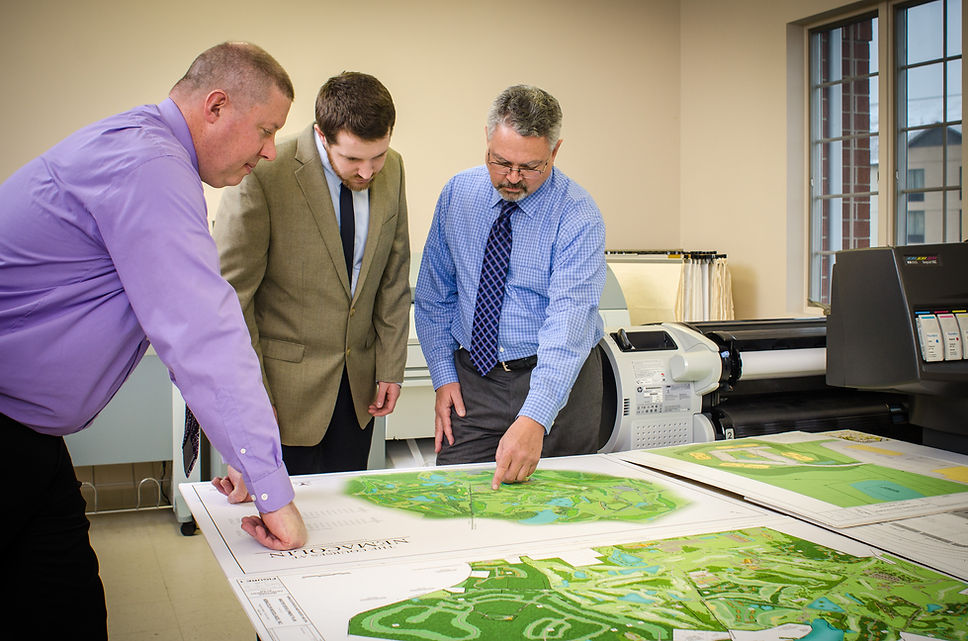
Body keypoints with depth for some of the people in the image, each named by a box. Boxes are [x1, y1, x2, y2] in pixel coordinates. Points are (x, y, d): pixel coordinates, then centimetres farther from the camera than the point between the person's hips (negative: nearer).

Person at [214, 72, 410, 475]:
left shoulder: (391, 169, -1)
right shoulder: (263, 176, -18)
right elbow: (230, 298, -12)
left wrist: (390, 367, 7)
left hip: (358, 382, 5)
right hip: (285, 380, -4)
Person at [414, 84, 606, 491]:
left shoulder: (577, 216, -16)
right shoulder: (457, 194, -1)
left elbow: (568, 323, -27)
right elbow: (434, 294, 7)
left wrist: (535, 419, -38)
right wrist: (444, 376, -2)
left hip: (556, 379, -3)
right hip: (472, 380, 3)